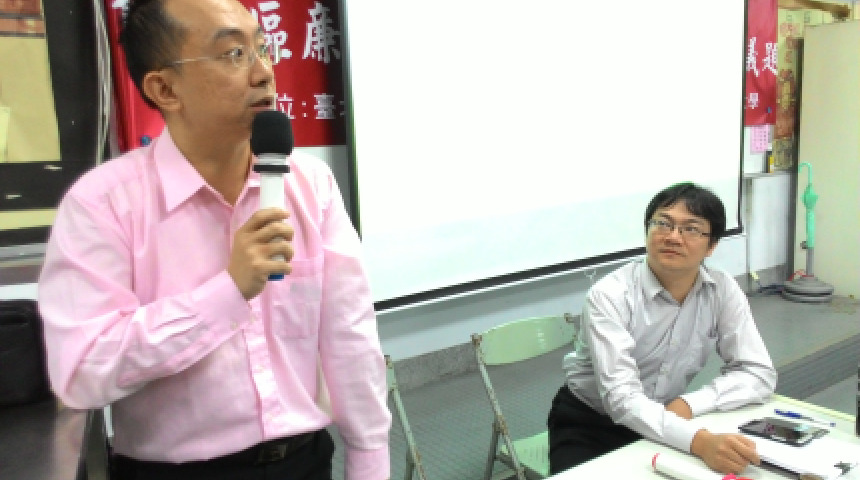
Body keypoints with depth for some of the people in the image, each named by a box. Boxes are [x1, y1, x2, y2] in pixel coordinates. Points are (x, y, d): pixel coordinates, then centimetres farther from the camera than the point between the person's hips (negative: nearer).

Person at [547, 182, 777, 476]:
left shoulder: (723, 290, -10)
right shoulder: (609, 295, -24)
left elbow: (759, 373, -8)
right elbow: (622, 398, -31)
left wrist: (689, 404, -22)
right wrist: (699, 441, -45)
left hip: (666, 425, 4)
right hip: (588, 427, -4)